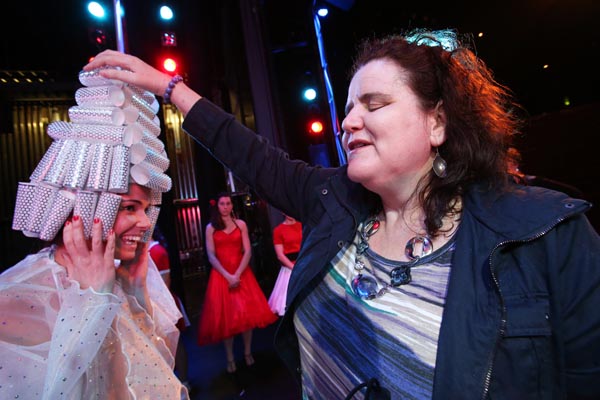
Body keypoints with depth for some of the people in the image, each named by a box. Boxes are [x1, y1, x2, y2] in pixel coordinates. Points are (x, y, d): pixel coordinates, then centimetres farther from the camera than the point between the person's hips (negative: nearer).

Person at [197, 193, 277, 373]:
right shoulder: (211, 228, 2)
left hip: (242, 273, 1)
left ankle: (247, 352, 20)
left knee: (247, 313, 3)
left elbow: (248, 251, -3)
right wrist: (228, 276, -14)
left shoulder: (241, 224, 4)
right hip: (221, 275, 0)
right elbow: (211, 256, -4)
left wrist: (238, 274, -14)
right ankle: (230, 358, 17)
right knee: (225, 316, 4)